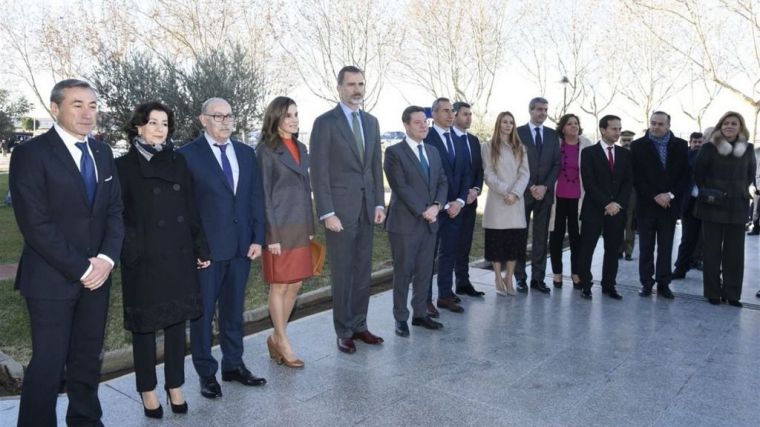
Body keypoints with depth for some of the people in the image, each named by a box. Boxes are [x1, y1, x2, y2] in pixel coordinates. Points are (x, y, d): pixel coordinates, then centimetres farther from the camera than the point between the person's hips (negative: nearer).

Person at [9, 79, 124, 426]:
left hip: (97, 274, 5)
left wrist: (106, 258, -7)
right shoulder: (30, 153, -8)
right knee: (48, 363, 3)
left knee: (88, 358, 14)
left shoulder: (102, 152, 10)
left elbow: (114, 210, 9)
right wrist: (80, 269, -14)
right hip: (51, 278, -5)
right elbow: (35, 224, -14)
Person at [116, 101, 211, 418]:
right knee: (144, 325, 8)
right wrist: (129, 252, -11)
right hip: (143, 259, -3)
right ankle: (148, 390, 25)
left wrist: (201, 248, 5)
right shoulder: (123, 166, -2)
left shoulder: (177, 162, 7)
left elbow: (191, 209, 7)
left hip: (179, 256, 3)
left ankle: (175, 386, 24)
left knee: (177, 321, 10)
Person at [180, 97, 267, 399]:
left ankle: (233, 365, 29)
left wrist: (257, 238, 2)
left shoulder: (246, 153, 9)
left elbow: (256, 198, 9)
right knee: (203, 311, 8)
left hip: (242, 246, 5)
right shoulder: (188, 155, -6)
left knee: (234, 309, 15)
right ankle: (206, 372, 22)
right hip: (206, 248, -4)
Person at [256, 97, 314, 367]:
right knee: (279, 285, 4)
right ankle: (284, 343, 17)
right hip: (279, 226, -7)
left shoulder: (300, 148, 12)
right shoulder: (266, 150, -7)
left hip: (300, 226, 7)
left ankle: (276, 338, 26)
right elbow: (264, 194, -10)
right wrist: (272, 235, -14)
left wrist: (310, 227, 12)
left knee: (295, 284, 10)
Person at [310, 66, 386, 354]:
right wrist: (327, 213, -15)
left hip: (367, 208, 6)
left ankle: (359, 325, 24)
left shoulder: (371, 122, 12)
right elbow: (319, 172, -10)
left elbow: (376, 166, 14)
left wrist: (379, 203, 7)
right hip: (340, 208, -5)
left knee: (363, 271, 11)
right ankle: (344, 332, 17)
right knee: (342, 273, 4)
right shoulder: (325, 122, -6)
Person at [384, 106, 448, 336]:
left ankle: (420, 314, 24)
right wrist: (422, 211, -16)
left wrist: (436, 205, -7)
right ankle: (401, 318, 14)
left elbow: (442, 182, 11)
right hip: (405, 223, -6)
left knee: (424, 272, 12)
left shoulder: (433, 151, 15)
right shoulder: (394, 152, -6)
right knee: (403, 272, 3)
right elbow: (401, 187, -14)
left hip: (430, 222, 6)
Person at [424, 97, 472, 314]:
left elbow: (465, 174, 12)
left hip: (455, 207, 6)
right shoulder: (426, 139, -9)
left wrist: (460, 201, -2)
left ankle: (445, 295, 21)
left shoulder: (459, 142, 14)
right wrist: (443, 204, -13)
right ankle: (425, 299, 11)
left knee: (450, 253, 11)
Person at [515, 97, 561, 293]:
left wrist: (545, 186, -6)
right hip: (523, 191, -3)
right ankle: (520, 277, 9)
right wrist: (530, 187, -10)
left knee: (541, 237, 5)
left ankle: (538, 278, 11)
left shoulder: (552, 135, 12)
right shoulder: (518, 132, 0)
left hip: (545, 192, 3)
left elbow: (557, 164, 7)